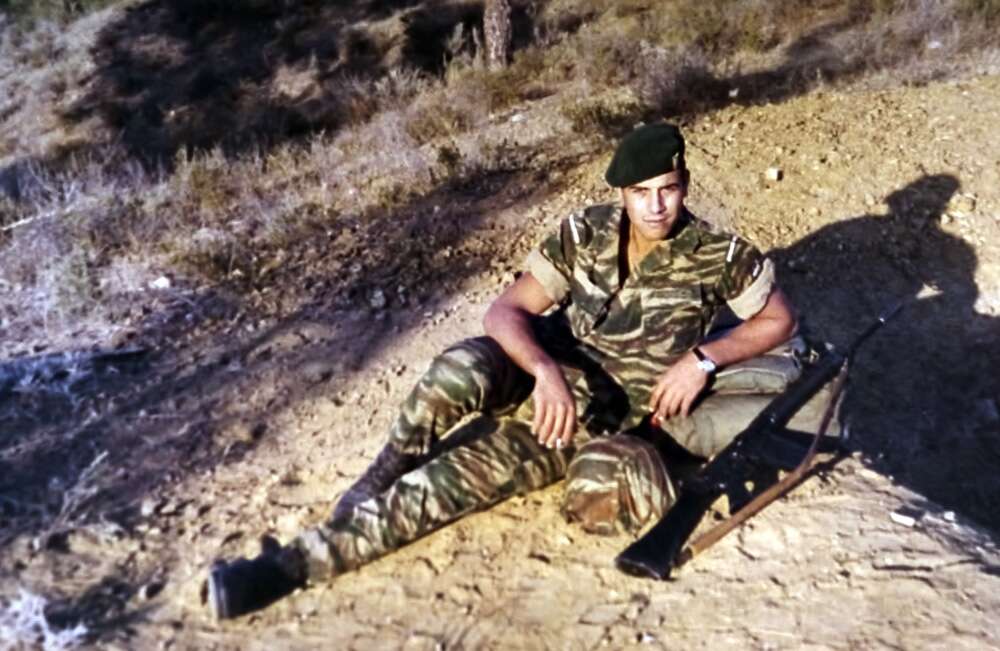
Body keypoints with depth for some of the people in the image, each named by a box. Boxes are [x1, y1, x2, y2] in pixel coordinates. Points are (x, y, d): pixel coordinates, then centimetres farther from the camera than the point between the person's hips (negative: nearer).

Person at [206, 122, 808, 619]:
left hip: (615, 416, -1)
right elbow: (506, 311, -10)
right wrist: (545, 370, -32)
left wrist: (703, 359, -15)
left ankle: (304, 560, -23)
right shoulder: (583, 235, -6)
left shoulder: (719, 255, -9)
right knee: (464, 368, -34)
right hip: (556, 382, 2)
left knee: (480, 468, -30)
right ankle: (368, 498, -11)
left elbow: (779, 320, 3)